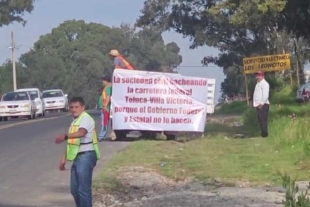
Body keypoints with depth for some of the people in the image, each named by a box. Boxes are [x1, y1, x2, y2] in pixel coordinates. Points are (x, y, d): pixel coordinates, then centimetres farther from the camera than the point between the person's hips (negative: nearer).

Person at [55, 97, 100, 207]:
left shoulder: (86, 118, -10)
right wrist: (64, 158, 22)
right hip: (77, 157, 10)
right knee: (74, 189, 13)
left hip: (86, 156, -10)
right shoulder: (74, 122, 20)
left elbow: (81, 132, -32)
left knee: (84, 189, -11)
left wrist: (65, 136, -44)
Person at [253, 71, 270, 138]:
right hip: (258, 105, 10)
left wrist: (262, 103, -21)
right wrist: (256, 103, 16)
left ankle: (265, 133, -10)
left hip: (263, 105, -10)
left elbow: (265, 94, -19)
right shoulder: (258, 84, 22)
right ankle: (263, 133, 14)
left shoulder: (264, 83, -9)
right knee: (260, 119, 10)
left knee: (263, 119, -11)